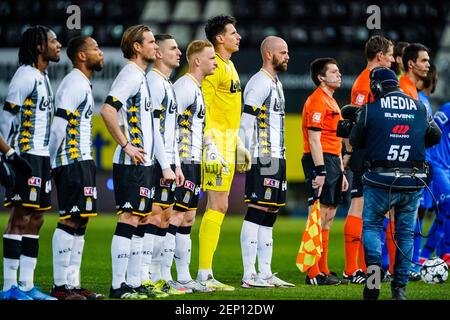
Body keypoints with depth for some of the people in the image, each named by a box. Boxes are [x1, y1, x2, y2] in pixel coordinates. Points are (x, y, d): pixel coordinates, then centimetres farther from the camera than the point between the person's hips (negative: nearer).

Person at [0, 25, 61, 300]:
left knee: (36, 220, 9)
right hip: (25, 155, -10)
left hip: (41, 157, 10)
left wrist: (49, 157, 18)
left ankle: (27, 285, 12)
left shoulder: (44, 77, 17)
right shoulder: (26, 76, -12)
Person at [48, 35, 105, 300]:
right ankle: (61, 285, -12)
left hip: (82, 161, 10)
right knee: (71, 220, -11)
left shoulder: (83, 85, 21)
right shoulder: (74, 84, -11)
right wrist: (53, 160, -14)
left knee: (79, 221, 9)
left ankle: (73, 283, 10)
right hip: (73, 161, -10)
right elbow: (59, 126, -16)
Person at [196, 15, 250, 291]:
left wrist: (238, 145, 23)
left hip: (228, 145, 10)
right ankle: (204, 274, -10)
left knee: (219, 207, 9)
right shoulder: (214, 66, -12)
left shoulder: (229, 66, 18)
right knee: (218, 206, -11)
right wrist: (210, 146, -23)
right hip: (216, 144, -10)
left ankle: (206, 274, 11)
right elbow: (203, 108, -18)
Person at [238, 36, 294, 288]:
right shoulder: (260, 83, -11)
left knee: (270, 214, 10)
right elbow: (246, 124, -16)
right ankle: (249, 275, -10)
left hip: (277, 158, 10)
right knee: (256, 213, -10)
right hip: (263, 158, -10)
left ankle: (265, 274, 13)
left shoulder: (276, 84, 20)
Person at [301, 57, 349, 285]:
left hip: (332, 162, 10)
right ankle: (313, 274, -11)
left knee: (328, 217, 11)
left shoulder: (331, 102, 21)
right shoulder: (317, 101, -11)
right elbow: (314, 139, -18)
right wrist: (320, 171, -23)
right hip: (320, 161, -10)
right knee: (319, 216, -11)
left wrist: (341, 172, 23)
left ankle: (323, 270, 16)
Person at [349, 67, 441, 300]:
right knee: (405, 232, 13)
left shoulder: (370, 110, -4)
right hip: (413, 183, 3)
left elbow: (355, 142, 6)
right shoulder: (419, 108, 6)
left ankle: (374, 267, -12)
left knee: (371, 225, 13)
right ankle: (400, 287, 10)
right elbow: (435, 137, 18)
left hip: (381, 181, -2)